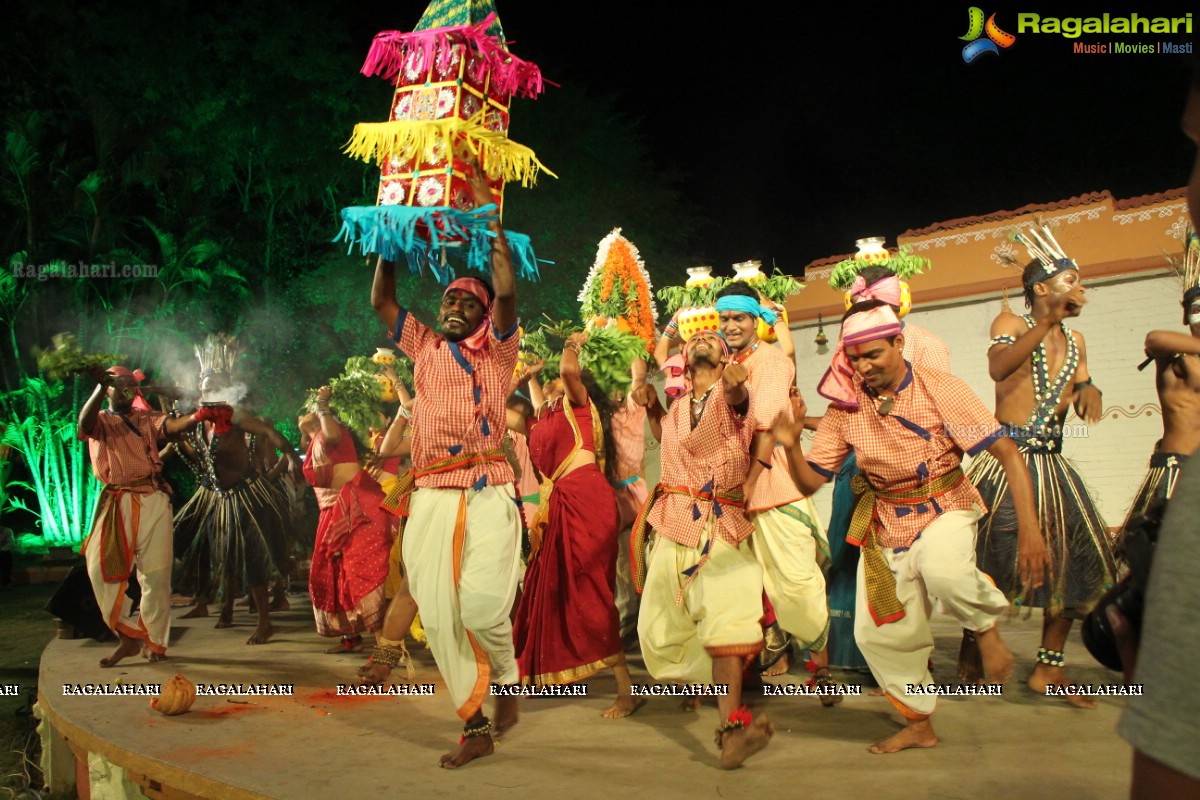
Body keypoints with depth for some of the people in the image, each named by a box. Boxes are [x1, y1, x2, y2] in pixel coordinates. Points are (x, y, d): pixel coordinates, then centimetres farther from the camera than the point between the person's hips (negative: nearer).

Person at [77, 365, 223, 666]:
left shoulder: (146, 420, 15)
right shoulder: (101, 421, 11)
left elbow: (173, 425, -6)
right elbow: (85, 424, -14)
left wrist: (200, 415, -29)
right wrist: (100, 387, -28)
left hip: (153, 501, 1)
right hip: (116, 503, -1)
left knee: (156, 574, 0)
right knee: (101, 567, -11)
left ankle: (154, 640, 11)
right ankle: (128, 636, 1)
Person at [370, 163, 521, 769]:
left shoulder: (497, 352, 9)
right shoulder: (425, 349, 20)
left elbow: (507, 289, -5)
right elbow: (380, 300, 18)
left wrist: (487, 212, 0)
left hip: (488, 491, -4)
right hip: (431, 496, 4)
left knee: (482, 602, -18)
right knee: (439, 614, -1)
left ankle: (506, 679, 13)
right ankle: (477, 726, 10)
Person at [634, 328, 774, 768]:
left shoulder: (731, 396, 1)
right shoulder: (676, 408, 16)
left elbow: (736, 397, -25)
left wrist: (735, 382, -49)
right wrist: (651, 406, 19)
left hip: (723, 526, -5)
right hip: (676, 524, 5)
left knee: (725, 617, -21)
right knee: (659, 627, 7)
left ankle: (732, 729, -23)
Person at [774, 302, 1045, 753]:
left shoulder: (939, 389, -17)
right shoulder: (846, 405, -6)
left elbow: (1007, 453, -19)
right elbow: (810, 482, -4)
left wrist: (1029, 529, -28)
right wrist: (791, 446, -25)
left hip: (943, 511, -4)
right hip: (886, 525, 4)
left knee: (941, 569, -37)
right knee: (878, 633, 5)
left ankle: (986, 626, -3)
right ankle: (919, 724, 31)